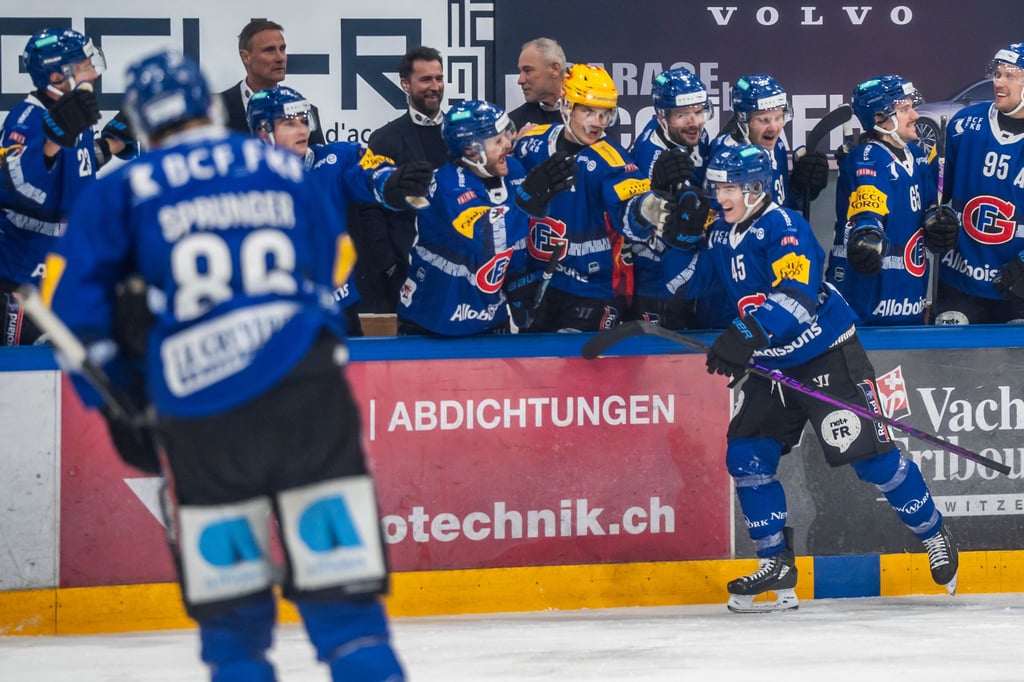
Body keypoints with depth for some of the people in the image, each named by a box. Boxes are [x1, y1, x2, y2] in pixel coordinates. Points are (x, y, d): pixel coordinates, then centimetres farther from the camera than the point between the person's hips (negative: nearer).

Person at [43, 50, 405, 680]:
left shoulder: (125, 191, 9)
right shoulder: (286, 170, 15)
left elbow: (72, 298, 5)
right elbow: (333, 267, 24)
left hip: (197, 406, -1)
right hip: (304, 386, 1)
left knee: (231, 607, 10)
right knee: (342, 584, 1)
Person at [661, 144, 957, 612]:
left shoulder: (784, 227, -20)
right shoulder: (719, 236, 6)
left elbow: (797, 297, -35)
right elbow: (688, 284, 21)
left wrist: (745, 336, -46)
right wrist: (677, 237, 5)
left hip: (827, 356, -8)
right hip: (769, 366, 8)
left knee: (869, 453, -10)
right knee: (746, 458, -3)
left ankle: (934, 535, 10)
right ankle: (776, 565, 7)